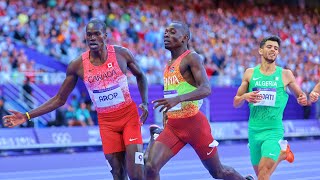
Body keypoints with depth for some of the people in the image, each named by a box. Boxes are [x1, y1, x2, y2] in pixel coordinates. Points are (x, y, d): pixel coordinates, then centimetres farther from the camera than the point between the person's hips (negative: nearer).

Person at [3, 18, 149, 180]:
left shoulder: (121, 54, -8)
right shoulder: (77, 66, -7)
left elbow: (140, 76, 11)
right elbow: (60, 99, 1)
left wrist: (145, 103, -5)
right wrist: (27, 116, -6)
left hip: (129, 115, -1)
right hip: (106, 122, 1)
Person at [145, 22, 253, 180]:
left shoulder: (192, 58, -12)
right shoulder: (169, 64, 13)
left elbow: (206, 89, -26)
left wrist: (178, 99, -41)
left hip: (194, 124, -7)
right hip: (172, 126, 7)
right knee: (150, 167, -14)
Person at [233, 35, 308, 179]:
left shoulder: (285, 74, 1)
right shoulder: (250, 73, 5)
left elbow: (300, 96, 13)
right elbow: (236, 103, 8)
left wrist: (303, 99, -11)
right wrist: (245, 97, -13)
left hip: (274, 131, -3)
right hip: (254, 130, 3)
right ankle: (282, 153, 40)